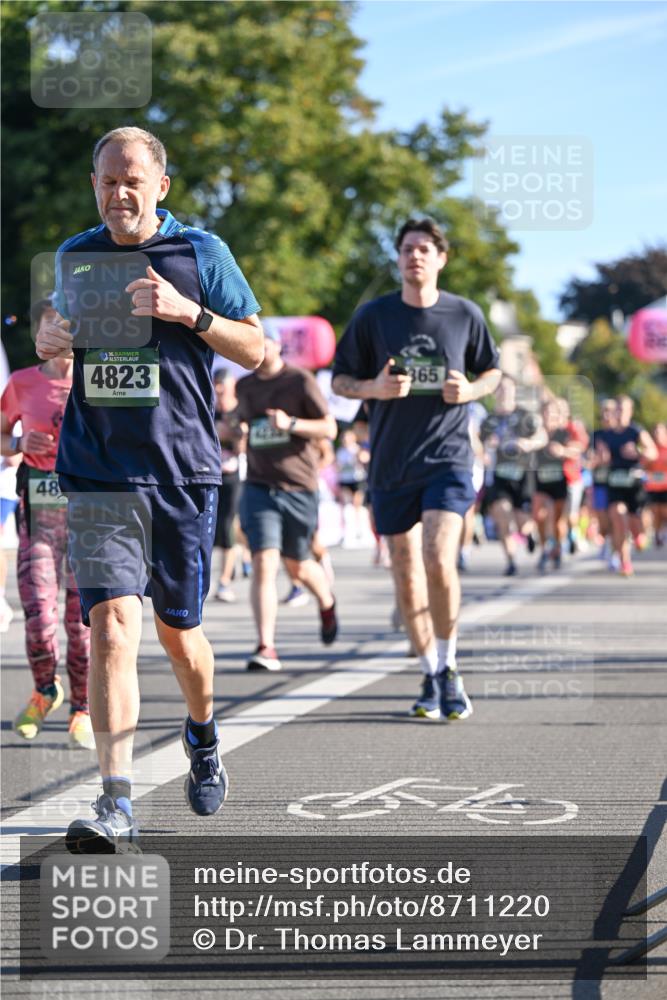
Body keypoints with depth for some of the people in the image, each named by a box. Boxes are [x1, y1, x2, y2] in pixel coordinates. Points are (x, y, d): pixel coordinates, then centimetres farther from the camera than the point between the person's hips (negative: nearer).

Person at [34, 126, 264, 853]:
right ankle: (116, 805, -18)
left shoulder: (200, 253, 1)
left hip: (183, 472, -1)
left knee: (177, 632, 12)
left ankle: (202, 735, 45)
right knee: (111, 627, -15)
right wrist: (47, 341, -1)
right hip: (97, 477, 1)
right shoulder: (75, 256, 9)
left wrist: (188, 313, -14)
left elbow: (255, 351, 2)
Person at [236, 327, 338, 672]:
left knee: (297, 567, 12)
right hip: (259, 486, 2)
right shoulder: (244, 387, 10)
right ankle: (266, 648, -19)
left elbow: (329, 428, -7)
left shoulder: (300, 381, -4)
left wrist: (291, 424, -21)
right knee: (263, 564, -15)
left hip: (298, 488, -2)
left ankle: (327, 604, 47)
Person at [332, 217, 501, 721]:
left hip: (449, 457, -2)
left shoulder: (466, 314, 3)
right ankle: (431, 678, 20)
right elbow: (340, 380, 8)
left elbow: (493, 371, 15)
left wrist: (471, 390, -7)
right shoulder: (373, 316, 2)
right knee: (407, 576, 5)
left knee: (439, 561, -18)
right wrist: (375, 387, -13)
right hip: (391, 464, 2)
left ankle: (449, 667, 0)